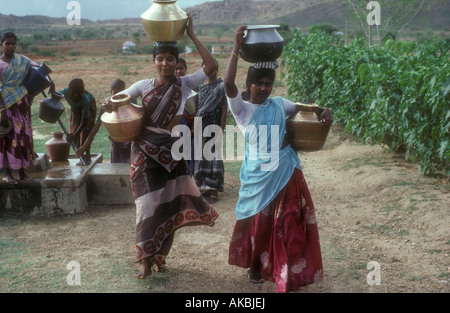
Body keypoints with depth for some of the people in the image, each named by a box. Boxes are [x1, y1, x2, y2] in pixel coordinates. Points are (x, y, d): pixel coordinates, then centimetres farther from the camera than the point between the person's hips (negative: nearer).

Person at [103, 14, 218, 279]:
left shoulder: (184, 84, 0)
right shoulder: (144, 86, 3)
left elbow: (211, 66, -12)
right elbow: (119, 99, -2)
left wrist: (192, 36, -14)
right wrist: (111, 104, -27)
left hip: (169, 152, 0)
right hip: (145, 153, 0)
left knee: (167, 204, 5)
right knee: (149, 205, -2)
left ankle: (160, 255, 22)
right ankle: (147, 259, 7)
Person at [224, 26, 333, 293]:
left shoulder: (279, 104, 7)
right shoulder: (241, 108, -5)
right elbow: (228, 84, -22)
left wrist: (324, 112, -1)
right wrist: (237, 48, -26)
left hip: (286, 172, 3)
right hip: (260, 174, -3)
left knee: (288, 224, 5)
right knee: (259, 222, 13)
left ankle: (286, 273, 20)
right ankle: (255, 266, 38)